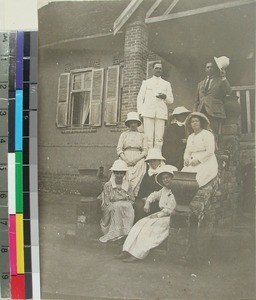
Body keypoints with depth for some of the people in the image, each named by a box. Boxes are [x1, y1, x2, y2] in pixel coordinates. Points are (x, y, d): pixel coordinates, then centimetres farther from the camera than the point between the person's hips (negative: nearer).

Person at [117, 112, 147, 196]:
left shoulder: (141, 135, 19)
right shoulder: (124, 134, 19)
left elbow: (145, 151, 9)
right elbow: (119, 149, 8)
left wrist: (136, 160, -10)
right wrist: (126, 160, -11)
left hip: (138, 160, 0)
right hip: (125, 159, 0)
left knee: (137, 179, -22)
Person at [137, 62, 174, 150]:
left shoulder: (166, 84, 21)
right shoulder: (146, 82, 18)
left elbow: (171, 100, 18)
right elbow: (140, 98, 14)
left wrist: (165, 97, -5)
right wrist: (140, 112, 1)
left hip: (161, 114, 1)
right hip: (148, 113, -1)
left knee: (159, 138, -8)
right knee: (148, 137, -9)